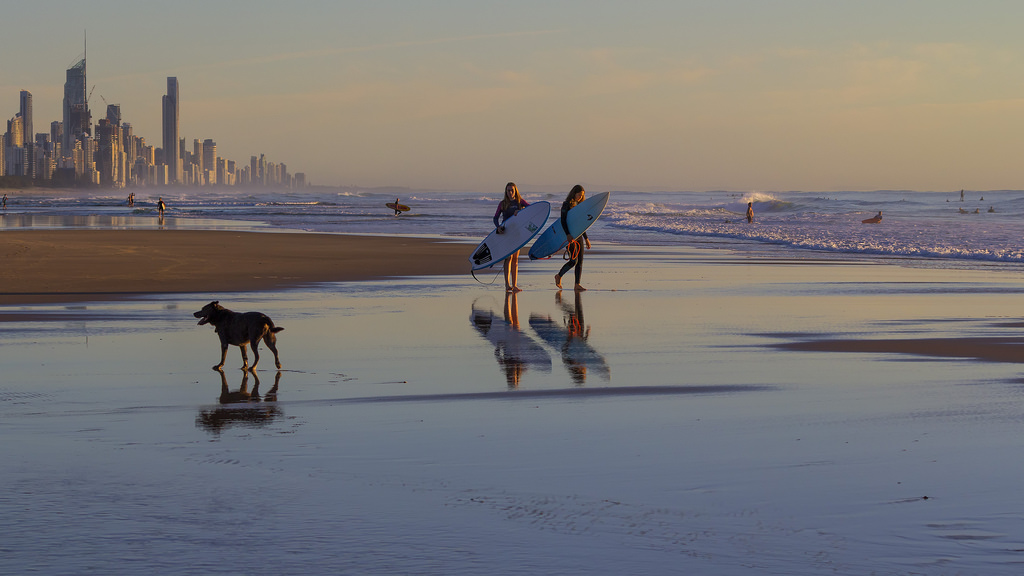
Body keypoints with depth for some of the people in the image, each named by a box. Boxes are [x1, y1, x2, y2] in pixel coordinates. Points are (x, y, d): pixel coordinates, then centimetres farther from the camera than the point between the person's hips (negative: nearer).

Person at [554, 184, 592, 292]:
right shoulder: (567, 204, -7)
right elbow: (563, 221, -15)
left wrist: (586, 238, 19)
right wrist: (567, 234, -29)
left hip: (578, 235, 7)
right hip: (569, 236, -7)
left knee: (580, 261, 1)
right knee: (574, 261, -13)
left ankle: (577, 285, 2)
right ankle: (559, 276, 10)